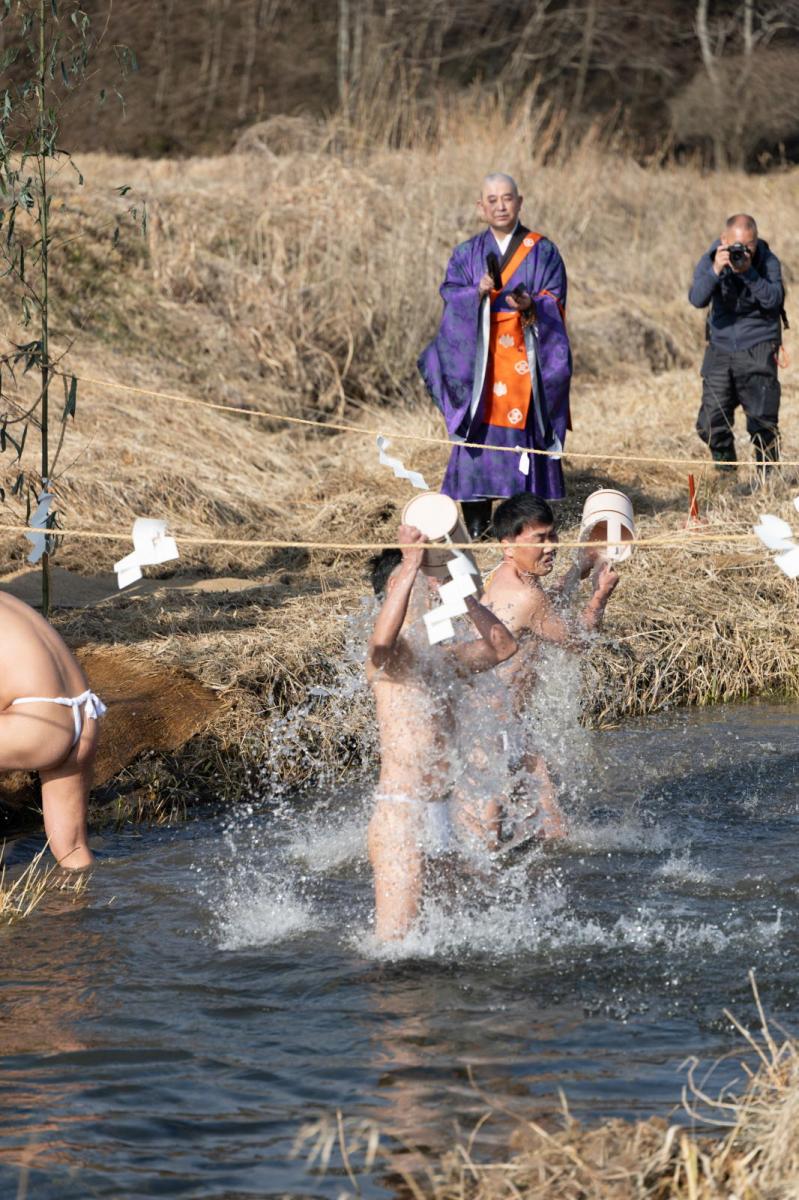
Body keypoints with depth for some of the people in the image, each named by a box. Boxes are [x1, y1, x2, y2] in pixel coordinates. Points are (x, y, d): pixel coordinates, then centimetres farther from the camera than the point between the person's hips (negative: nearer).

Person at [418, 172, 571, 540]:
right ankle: (476, 520, -2)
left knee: (524, 434, -5)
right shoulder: (467, 254, 11)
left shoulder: (543, 252, 7)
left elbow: (555, 301, -1)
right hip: (479, 359, 1)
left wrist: (532, 304, -22)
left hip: (525, 359, -1)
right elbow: (451, 296, 1)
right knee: (481, 434, -4)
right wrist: (478, 293, -19)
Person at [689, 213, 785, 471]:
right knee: (710, 424, 2)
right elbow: (697, 299, -18)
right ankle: (726, 473, 21)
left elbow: (774, 300, -20)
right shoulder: (710, 261, -4)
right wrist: (715, 271, -32)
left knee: (762, 421, -10)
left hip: (758, 348, -3)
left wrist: (748, 273, -28)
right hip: (721, 348, 3)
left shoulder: (767, 261, -8)